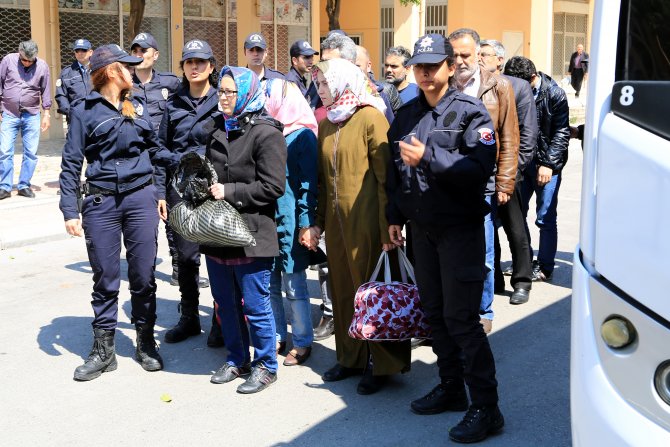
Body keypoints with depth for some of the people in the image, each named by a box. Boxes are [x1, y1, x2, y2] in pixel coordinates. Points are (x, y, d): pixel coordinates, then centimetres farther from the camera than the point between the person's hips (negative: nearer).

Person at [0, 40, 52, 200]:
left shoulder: (42, 66, -1)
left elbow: (45, 91, 6)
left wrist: (46, 114, 4)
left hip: (31, 115, 1)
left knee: (31, 153, 2)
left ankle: (24, 185, 12)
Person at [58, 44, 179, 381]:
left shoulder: (137, 107, 11)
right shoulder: (84, 111, -1)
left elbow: (154, 150, 20)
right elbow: (71, 163, -3)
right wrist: (70, 211, -9)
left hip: (141, 197, 3)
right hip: (101, 202, -3)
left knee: (143, 274, 6)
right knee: (105, 277, 4)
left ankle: (146, 343, 21)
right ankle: (103, 350, 16)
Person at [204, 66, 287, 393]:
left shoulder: (265, 133, -11)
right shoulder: (216, 128, 11)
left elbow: (272, 186, -17)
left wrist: (229, 192, -17)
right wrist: (207, 187, 4)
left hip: (250, 234, -7)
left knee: (255, 305, 1)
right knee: (226, 302, 16)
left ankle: (265, 365, 18)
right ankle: (237, 359, 32)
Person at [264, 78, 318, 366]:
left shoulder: (302, 135, -6)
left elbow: (309, 183, -8)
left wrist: (306, 223, -13)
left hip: (289, 222, -6)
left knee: (294, 286, 1)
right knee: (269, 284, 10)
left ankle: (302, 343, 13)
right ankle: (276, 338, 23)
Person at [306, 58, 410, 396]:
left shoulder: (370, 118, -10)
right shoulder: (326, 124, 12)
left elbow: (385, 177, -13)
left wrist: (387, 227, -16)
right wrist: (317, 222, 13)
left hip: (366, 220, -7)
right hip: (336, 219, 7)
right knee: (343, 288, 12)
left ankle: (382, 363, 13)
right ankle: (352, 357, 25)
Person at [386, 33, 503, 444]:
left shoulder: (470, 111, -9)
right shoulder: (407, 115, 11)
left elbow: (481, 168, -21)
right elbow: (395, 171, 18)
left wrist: (428, 157, -25)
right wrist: (395, 218, 13)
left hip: (460, 229, -6)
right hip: (421, 228, 7)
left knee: (461, 318, -8)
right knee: (435, 312, 13)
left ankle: (486, 407, 0)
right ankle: (451, 388, 28)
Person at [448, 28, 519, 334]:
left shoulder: (498, 87, 3)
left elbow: (509, 140, 1)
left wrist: (504, 184, -4)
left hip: (482, 185, -1)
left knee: (482, 256, 5)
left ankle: (482, 313, 20)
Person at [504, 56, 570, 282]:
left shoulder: (554, 94, -10)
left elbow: (562, 132, -9)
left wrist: (548, 164, -16)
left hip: (547, 165, -4)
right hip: (522, 162, 4)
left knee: (545, 219, 0)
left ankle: (545, 267, 12)